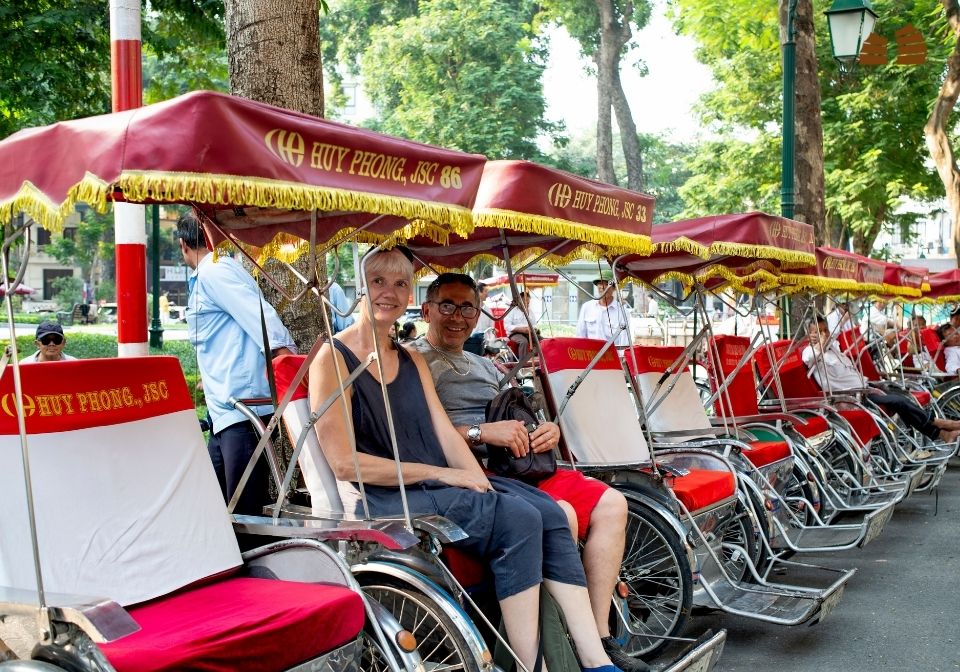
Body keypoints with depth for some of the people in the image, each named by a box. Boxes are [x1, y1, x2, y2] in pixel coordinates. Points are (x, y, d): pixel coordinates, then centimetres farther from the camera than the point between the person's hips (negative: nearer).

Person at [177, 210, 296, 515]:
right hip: (225, 415, 10)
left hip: (244, 413, -10)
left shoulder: (213, 271, -7)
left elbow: (261, 318, -20)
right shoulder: (213, 272, 22)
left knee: (245, 514, -9)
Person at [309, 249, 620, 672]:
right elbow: (344, 463, -13)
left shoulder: (412, 361, 19)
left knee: (548, 512, -16)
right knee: (518, 520, -25)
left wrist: (481, 484, -10)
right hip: (383, 499, -7)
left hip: (440, 484, 7)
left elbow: (447, 435, 9)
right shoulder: (333, 360, -5)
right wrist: (437, 472, -14)